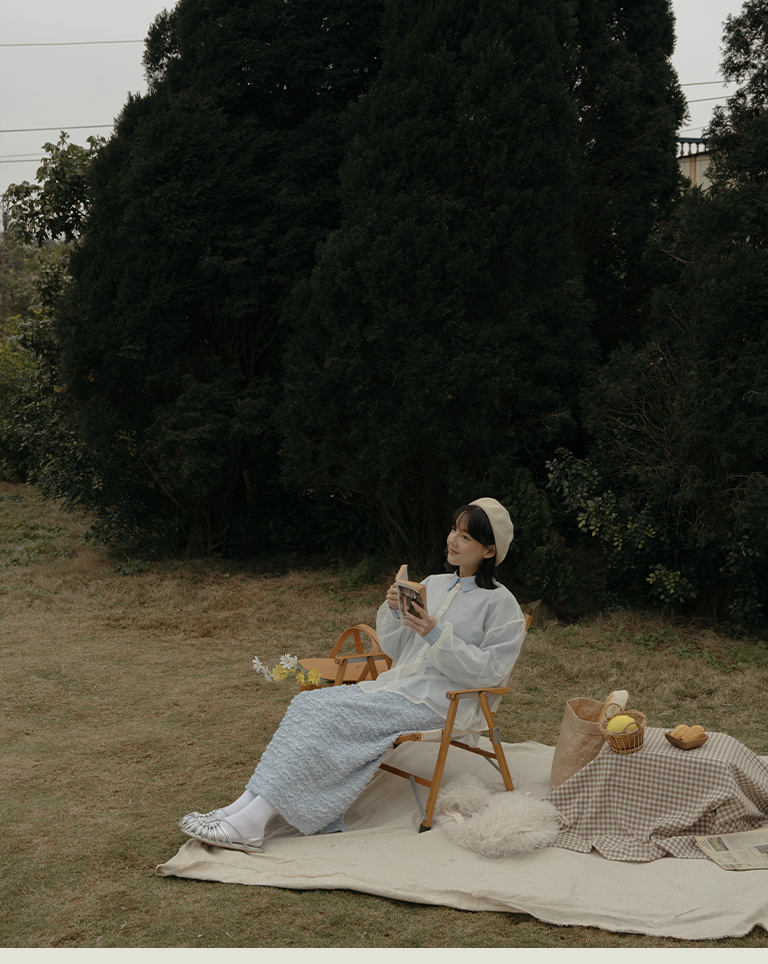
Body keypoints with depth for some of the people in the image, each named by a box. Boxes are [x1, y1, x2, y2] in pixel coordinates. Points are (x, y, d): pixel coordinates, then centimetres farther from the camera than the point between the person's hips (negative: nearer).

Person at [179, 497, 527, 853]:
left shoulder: (501, 605, -3)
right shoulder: (433, 584, 17)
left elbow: (488, 670, -13)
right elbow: (393, 650, 17)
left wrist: (437, 634, -19)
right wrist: (394, 611, -3)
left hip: (435, 703, -7)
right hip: (398, 685, 7)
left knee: (332, 716, -25)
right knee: (309, 703, -15)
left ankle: (251, 822, -27)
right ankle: (245, 807, -23)